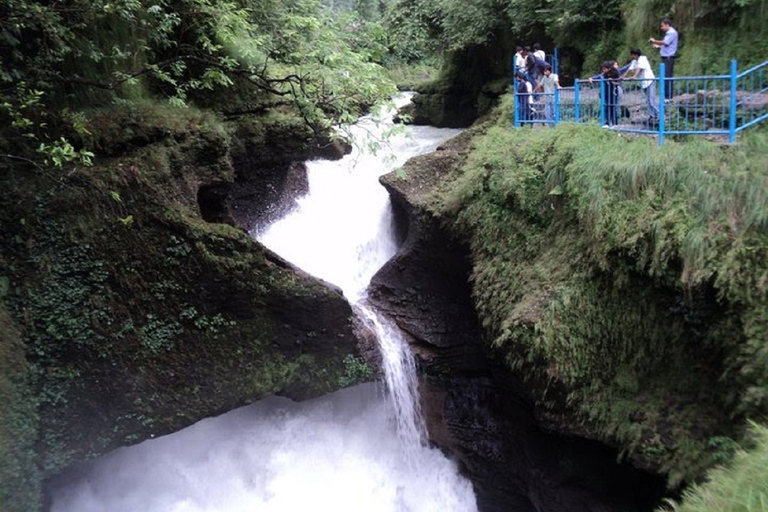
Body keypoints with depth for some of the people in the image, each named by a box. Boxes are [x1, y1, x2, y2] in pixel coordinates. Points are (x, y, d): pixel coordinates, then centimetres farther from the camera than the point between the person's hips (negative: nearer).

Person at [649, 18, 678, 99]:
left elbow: (665, 42, -19)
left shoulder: (672, 33, -9)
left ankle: (668, 96, -13)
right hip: (665, 57, 10)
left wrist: (654, 41, -7)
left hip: (669, 57, -10)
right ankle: (666, 96, 12)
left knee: (667, 77, -12)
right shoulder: (668, 33, 20)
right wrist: (658, 46, 13)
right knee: (665, 77, 9)